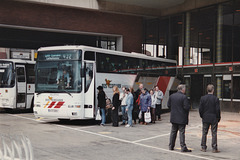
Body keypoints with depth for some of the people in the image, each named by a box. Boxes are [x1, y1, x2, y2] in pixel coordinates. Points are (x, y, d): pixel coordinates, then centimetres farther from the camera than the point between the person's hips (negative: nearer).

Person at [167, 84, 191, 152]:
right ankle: (183, 147, -1)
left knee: (173, 131, 15)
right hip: (182, 118, -6)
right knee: (182, 132, -2)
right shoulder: (184, 97, -16)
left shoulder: (172, 96, 3)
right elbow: (186, 107, -19)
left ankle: (171, 146, 20)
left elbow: (168, 105, 7)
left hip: (173, 117, 6)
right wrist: (189, 106, 3)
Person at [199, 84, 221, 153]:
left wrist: (202, 116, 11)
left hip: (205, 119, 3)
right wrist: (218, 118, 2)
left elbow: (200, 109, -2)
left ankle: (203, 147, 14)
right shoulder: (216, 99, -11)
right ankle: (214, 148, 4)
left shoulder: (202, 98, -3)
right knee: (214, 134, 3)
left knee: (204, 133, 10)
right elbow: (217, 109, -10)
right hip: (214, 119, -3)